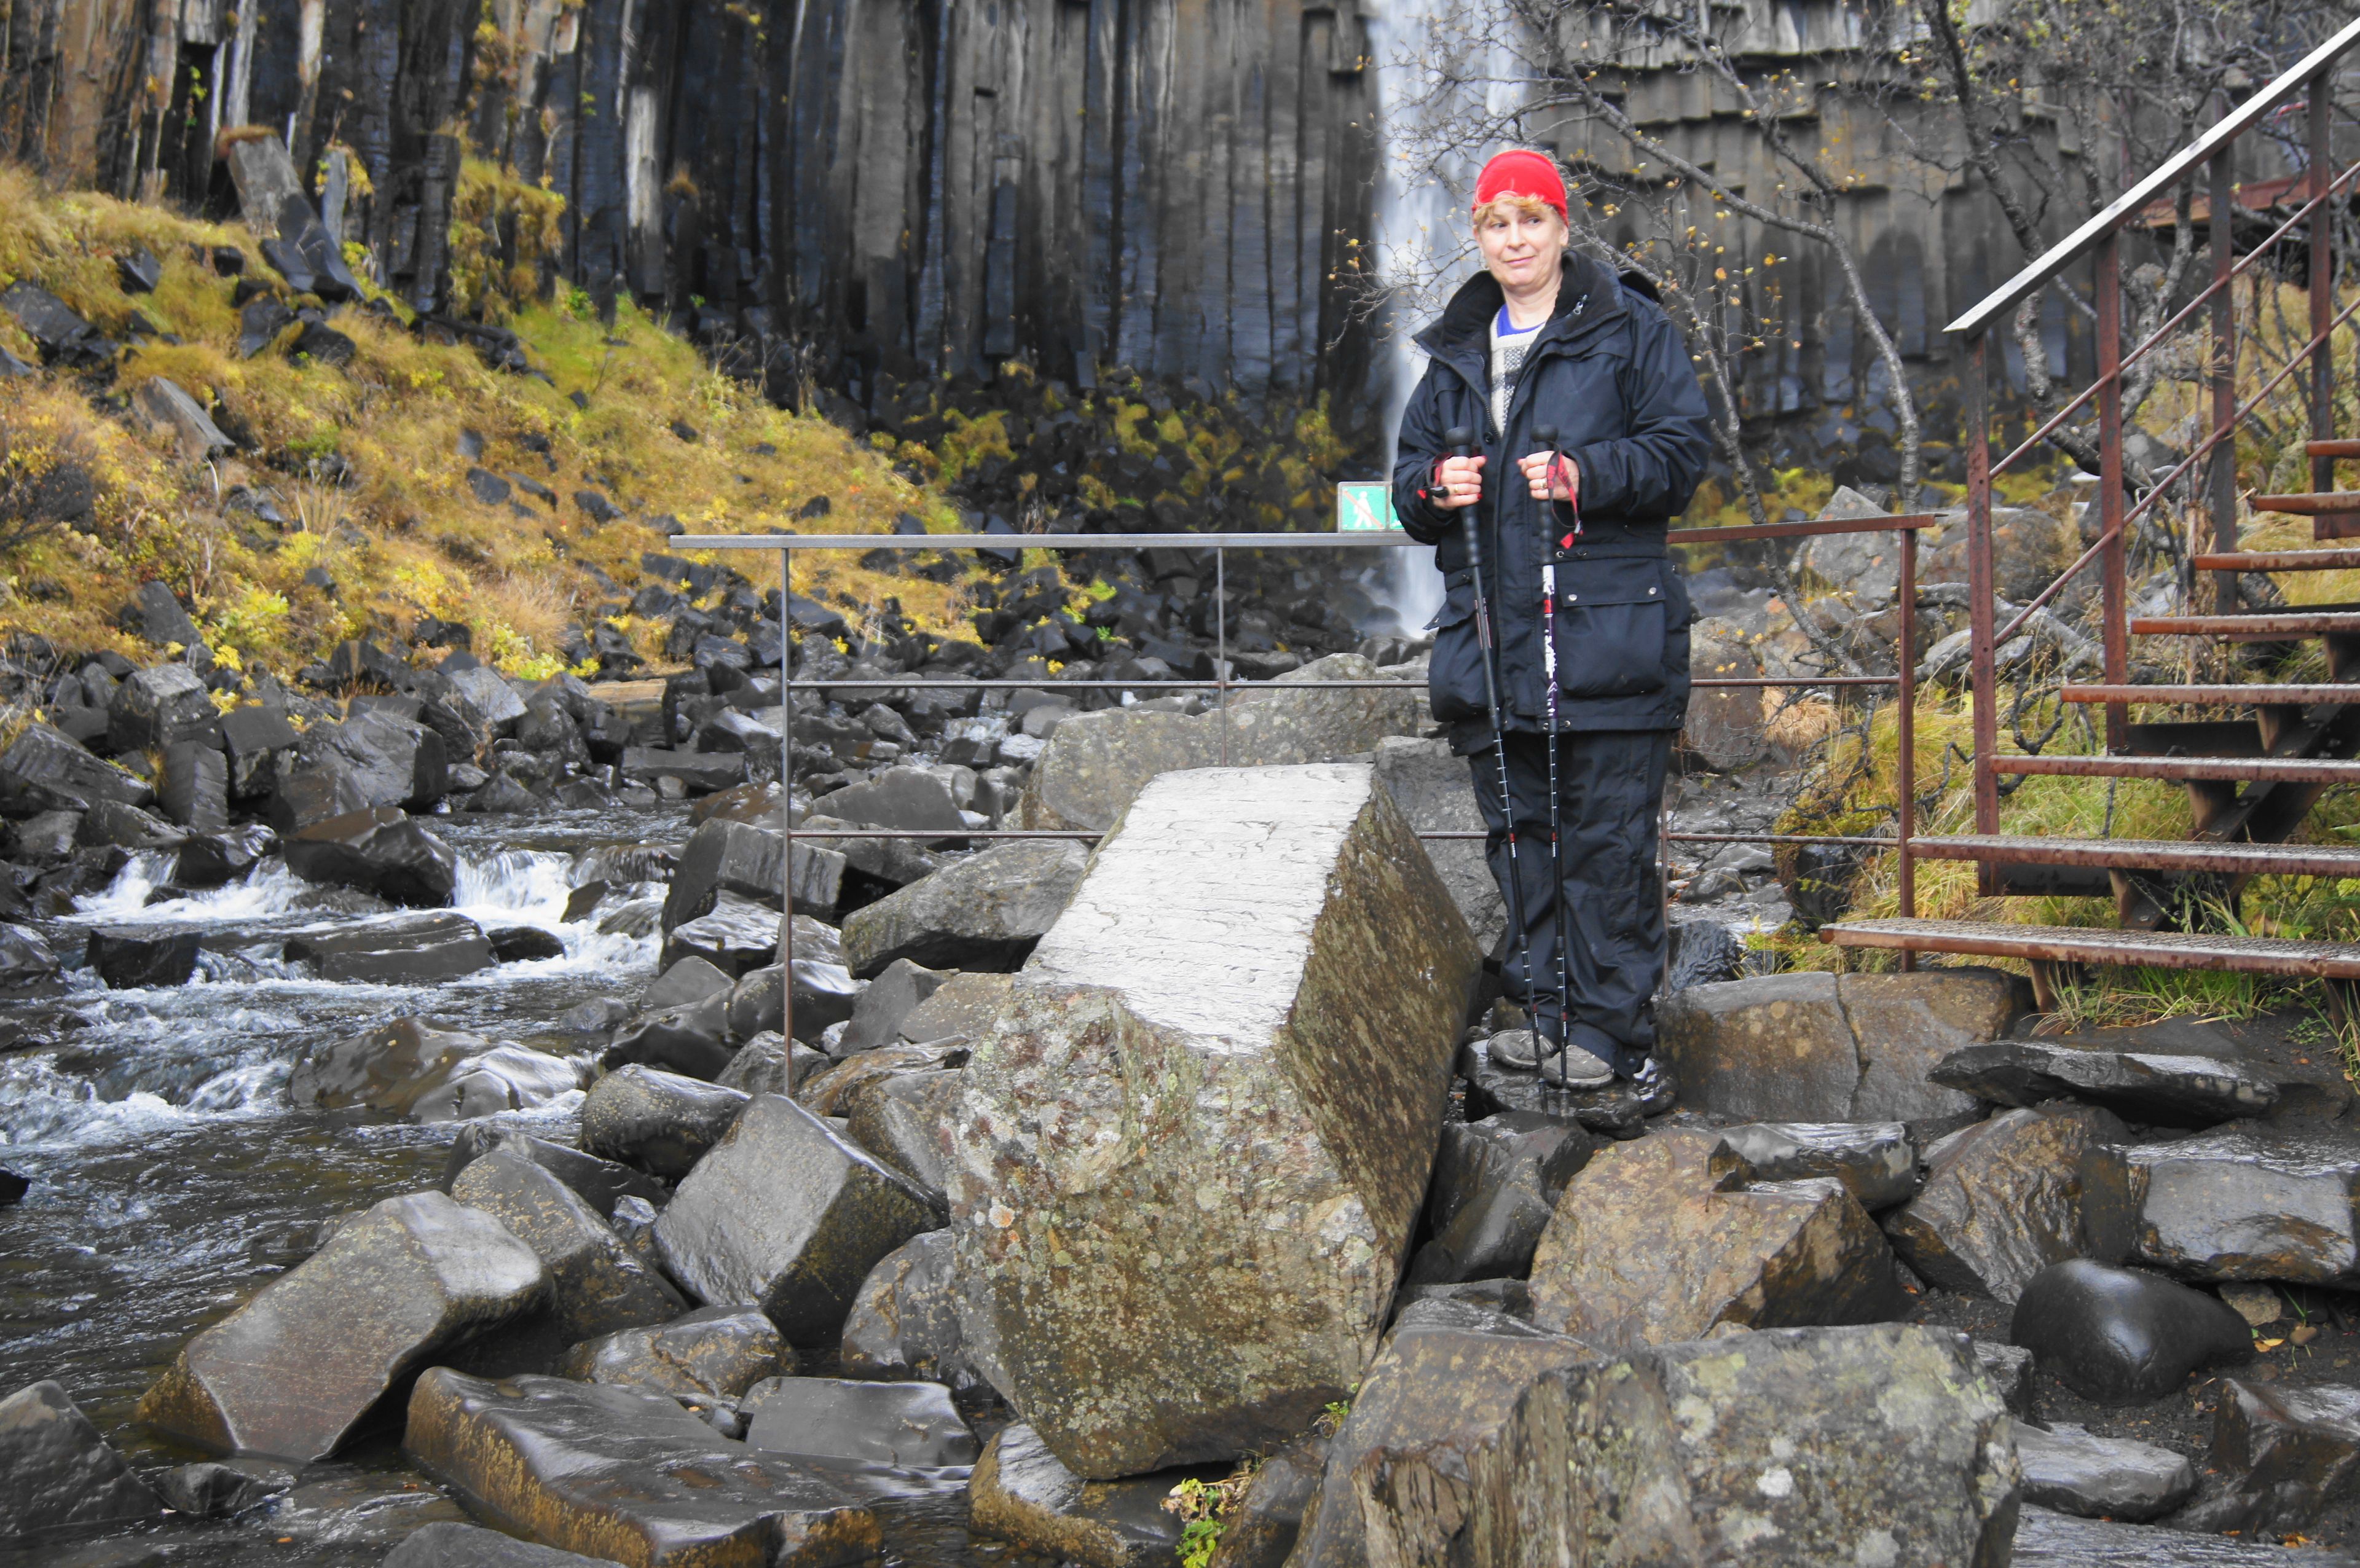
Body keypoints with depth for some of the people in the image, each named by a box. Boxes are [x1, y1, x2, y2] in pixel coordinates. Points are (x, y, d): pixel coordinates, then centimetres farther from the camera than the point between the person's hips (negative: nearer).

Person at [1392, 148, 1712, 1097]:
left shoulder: (1629, 329, 5)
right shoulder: (1454, 351, 19)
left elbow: (1682, 450, -2)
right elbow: (1409, 473, 22)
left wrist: (1586, 475, -16)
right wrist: (1434, 485, -1)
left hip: (1608, 631, -5)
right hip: (1490, 634, 5)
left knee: (1609, 839, -5)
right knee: (1518, 832, 6)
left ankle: (1609, 1029, 1)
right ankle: (1545, 1012, 15)